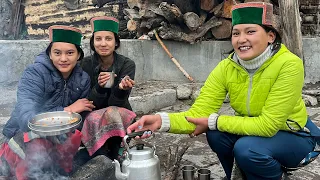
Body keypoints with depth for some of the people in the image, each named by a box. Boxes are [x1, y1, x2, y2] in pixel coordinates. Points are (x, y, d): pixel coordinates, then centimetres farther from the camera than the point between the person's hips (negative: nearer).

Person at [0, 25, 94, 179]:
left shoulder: (83, 78, -4)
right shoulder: (34, 74, -19)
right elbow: (27, 119, -29)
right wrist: (68, 110, -24)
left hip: (61, 134, 4)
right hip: (26, 135, -4)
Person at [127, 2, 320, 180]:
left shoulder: (289, 64, -29)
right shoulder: (226, 68, -15)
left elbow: (268, 124, -29)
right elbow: (198, 113, -20)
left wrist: (213, 122, -27)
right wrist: (161, 120, -39)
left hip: (295, 135, -4)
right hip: (256, 130, 5)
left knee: (246, 148, -30)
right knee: (217, 135, -21)